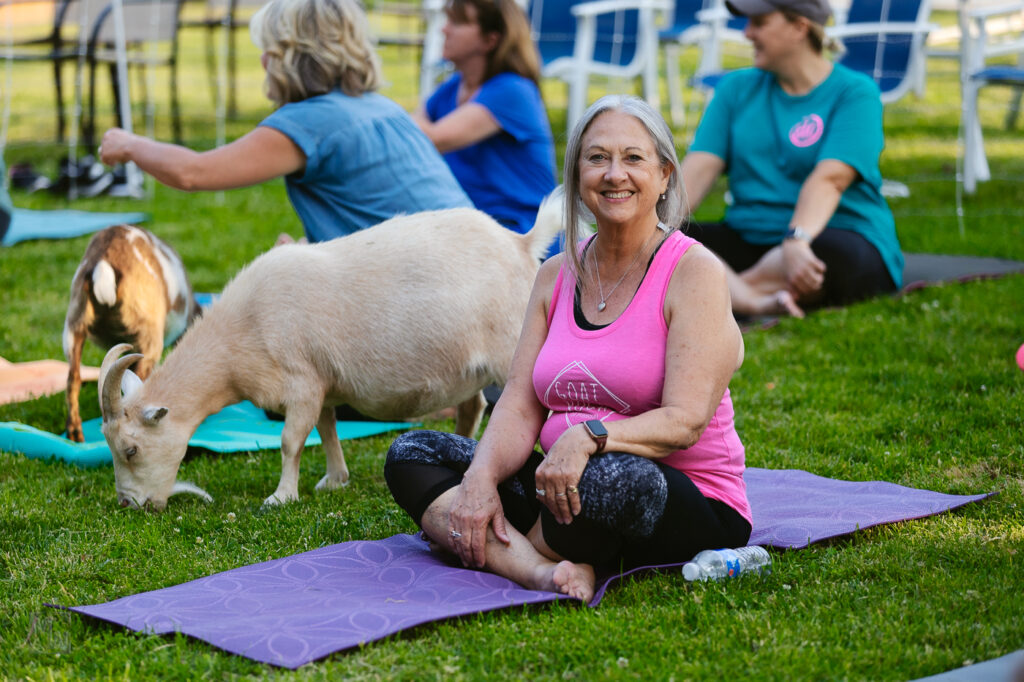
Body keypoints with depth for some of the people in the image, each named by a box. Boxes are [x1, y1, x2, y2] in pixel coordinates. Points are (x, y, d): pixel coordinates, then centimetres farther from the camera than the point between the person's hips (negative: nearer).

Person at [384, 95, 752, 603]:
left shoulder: (695, 272, -8)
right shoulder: (557, 275, 11)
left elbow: (685, 421, -18)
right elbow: (519, 409, 4)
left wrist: (587, 436, -35)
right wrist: (482, 479, -16)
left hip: (692, 506, -6)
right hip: (566, 485, 7)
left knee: (613, 476, -41)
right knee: (410, 455, -7)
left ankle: (495, 556, -11)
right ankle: (542, 570, -31)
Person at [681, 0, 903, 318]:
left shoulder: (854, 92, -3)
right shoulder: (737, 88, 13)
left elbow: (829, 179, -20)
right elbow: (699, 169, 0)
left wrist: (797, 241, -37)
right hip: (747, 240, 4)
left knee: (832, 253, -40)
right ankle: (755, 301, -42)